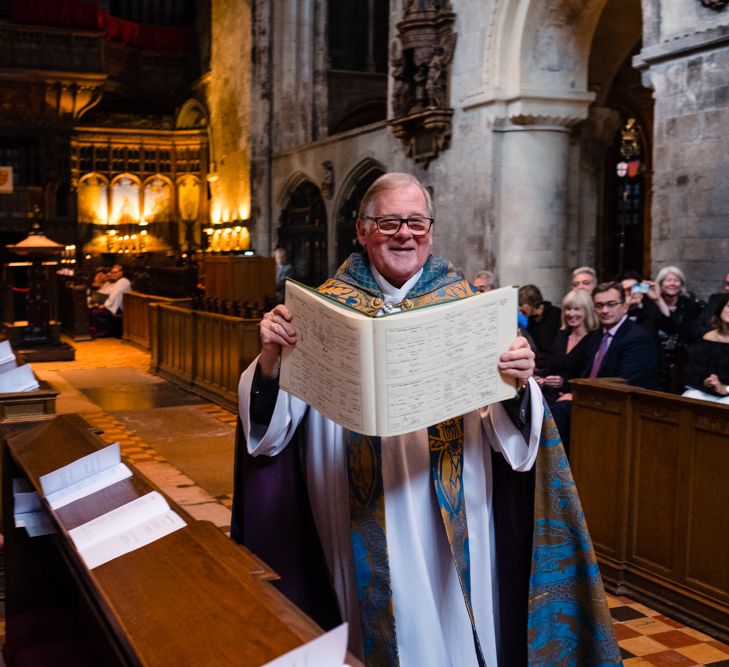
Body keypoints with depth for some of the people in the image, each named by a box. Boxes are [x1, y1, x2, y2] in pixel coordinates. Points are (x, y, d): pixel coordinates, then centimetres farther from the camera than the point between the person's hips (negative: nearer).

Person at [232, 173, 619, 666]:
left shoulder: (467, 303, 1)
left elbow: (505, 422, -4)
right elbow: (275, 418, -4)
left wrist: (518, 382, -24)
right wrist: (272, 358, -22)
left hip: (450, 514, 1)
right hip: (363, 521, 0)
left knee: (454, 622, 13)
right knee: (379, 623, 13)